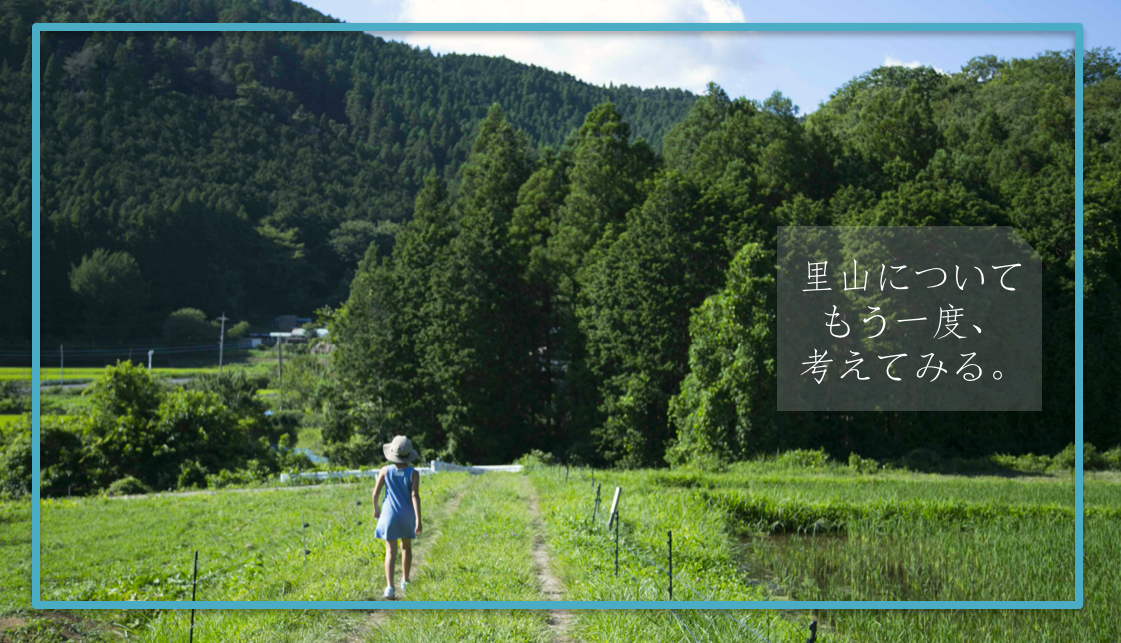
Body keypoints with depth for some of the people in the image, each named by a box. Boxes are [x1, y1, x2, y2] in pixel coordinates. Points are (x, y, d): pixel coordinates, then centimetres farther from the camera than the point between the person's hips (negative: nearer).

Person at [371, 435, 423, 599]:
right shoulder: (413, 473, -12)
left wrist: (376, 508, 16)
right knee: (406, 546, 23)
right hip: (407, 515, 1)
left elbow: (375, 492, -3)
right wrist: (418, 520, -20)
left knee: (391, 552, -3)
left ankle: (389, 587, -17)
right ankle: (405, 581, 35)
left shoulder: (385, 470, -8)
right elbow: (415, 496, -19)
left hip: (389, 515, -1)